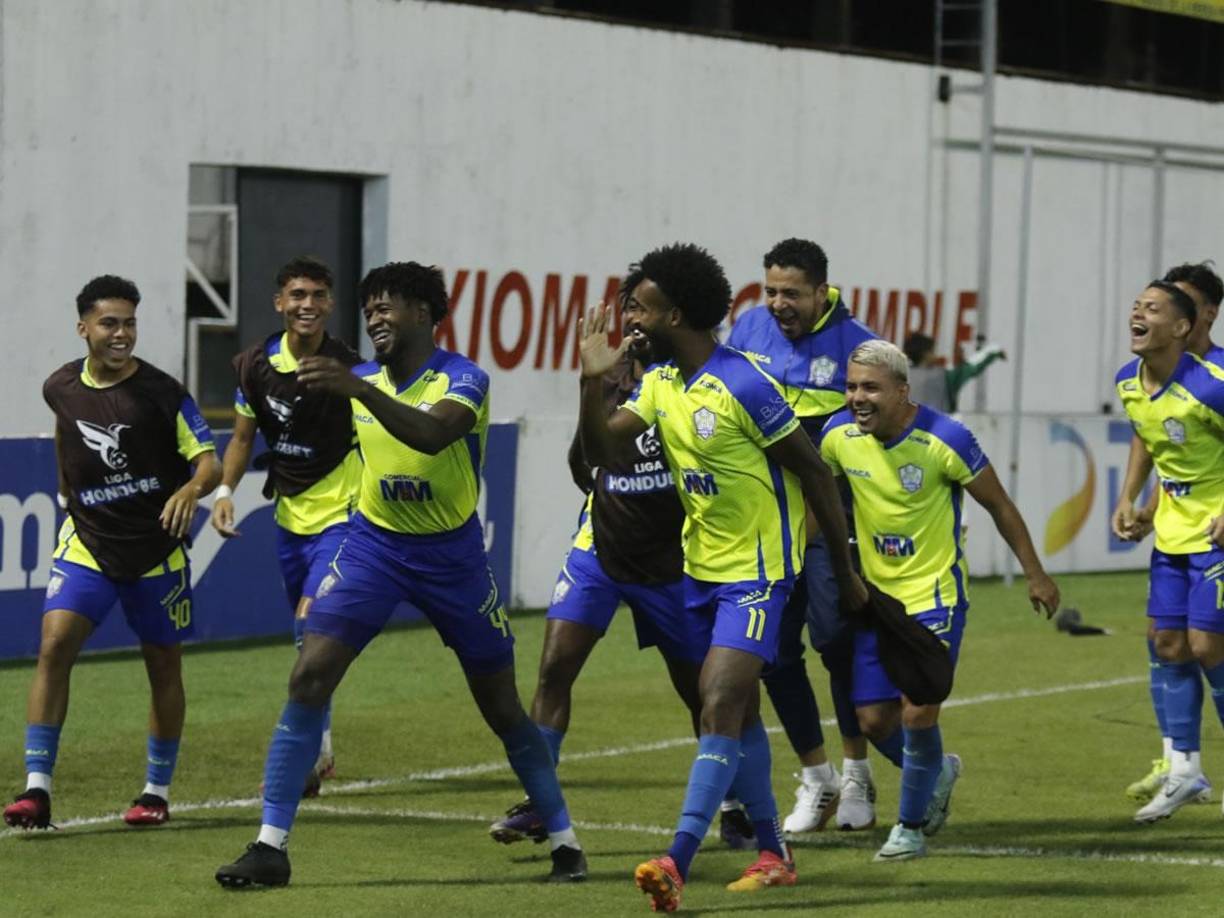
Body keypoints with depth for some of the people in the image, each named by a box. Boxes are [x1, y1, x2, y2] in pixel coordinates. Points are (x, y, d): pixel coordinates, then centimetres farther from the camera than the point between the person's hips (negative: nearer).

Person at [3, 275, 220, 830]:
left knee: (163, 665, 8)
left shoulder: (162, 393, -13)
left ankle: (157, 792, 24)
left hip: (156, 550, -2)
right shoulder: (61, 388, -2)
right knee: (54, 644, -16)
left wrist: (192, 489, -37)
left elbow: (209, 462, -16)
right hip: (87, 543, 2)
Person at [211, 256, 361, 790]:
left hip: (340, 513, -5)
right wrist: (225, 490, -2)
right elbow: (244, 436, 11)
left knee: (310, 622, -20)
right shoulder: (256, 365, -1)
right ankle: (320, 751, 29)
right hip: (290, 516, 5)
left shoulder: (347, 368, -13)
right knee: (309, 642, 14)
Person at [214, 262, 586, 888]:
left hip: (451, 554, -3)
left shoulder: (462, 379, -14)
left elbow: (431, 435, -36)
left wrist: (356, 388, -48)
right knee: (308, 678, -14)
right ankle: (270, 846, -13)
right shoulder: (364, 379, 2)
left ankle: (564, 841, 22)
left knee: (502, 708, 5)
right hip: (374, 546, 3)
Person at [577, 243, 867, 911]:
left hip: (757, 568, -9)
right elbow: (601, 450, 0)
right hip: (701, 565, 9)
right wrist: (593, 380, -16)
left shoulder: (743, 385, -20)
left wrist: (845, 572, -7)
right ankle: (773, 855, 25)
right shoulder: (659, 383, 4)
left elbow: (814, 474, -13)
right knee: (739, 713, 14)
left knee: (719, 711, -16)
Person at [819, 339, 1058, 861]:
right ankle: (937, 772, 35)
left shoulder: (944, 440, -19)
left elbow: (998, 506, -5)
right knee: (874, 720, 3)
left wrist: (1034, 574, 1)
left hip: (935, 593, -5)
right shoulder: (839, 435, -7)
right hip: (876, 593, 5)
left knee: (918, 710, -14)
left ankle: (911, 826, 7)